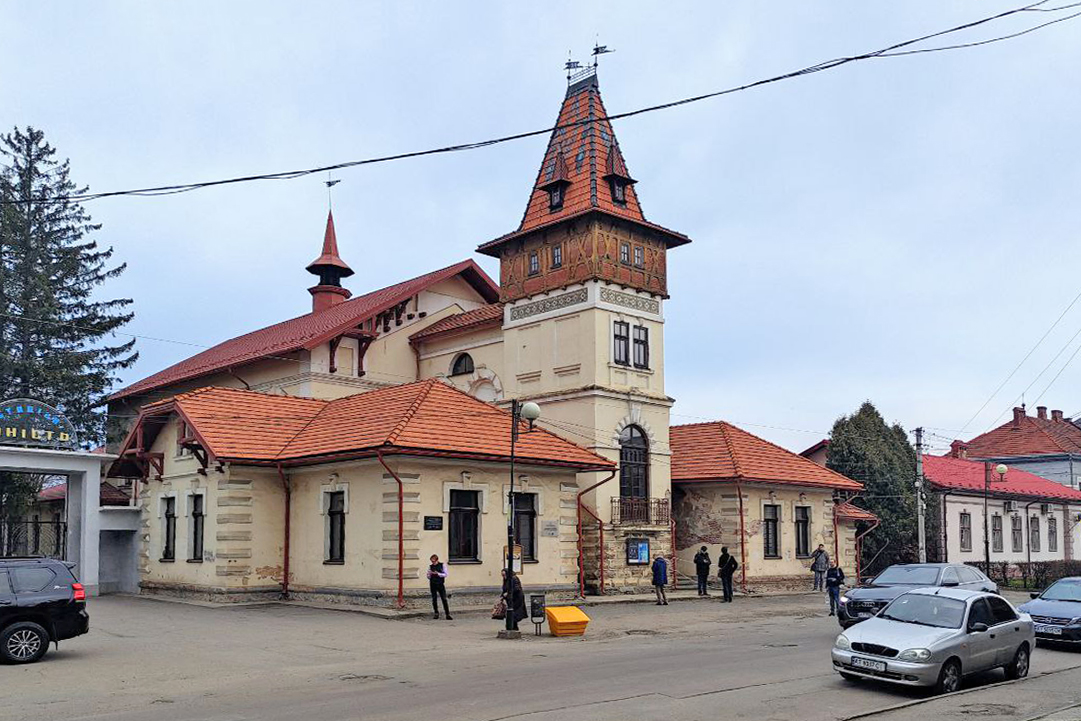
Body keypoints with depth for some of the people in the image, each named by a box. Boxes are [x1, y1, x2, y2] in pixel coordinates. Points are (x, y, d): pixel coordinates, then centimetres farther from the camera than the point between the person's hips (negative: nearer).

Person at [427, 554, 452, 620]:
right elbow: (428, 577, 12)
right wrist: (430, 574, -11)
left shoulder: (442, 565, 1)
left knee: (444, 599, -5)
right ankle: (436, 613, 16)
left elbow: (445, 574, -5)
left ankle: (447, 614, -5)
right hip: (433, 585, 2)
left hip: (440, 584, -2)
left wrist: (438, 573, -17)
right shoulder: (430, 567, 7)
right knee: (434, 599, 5)